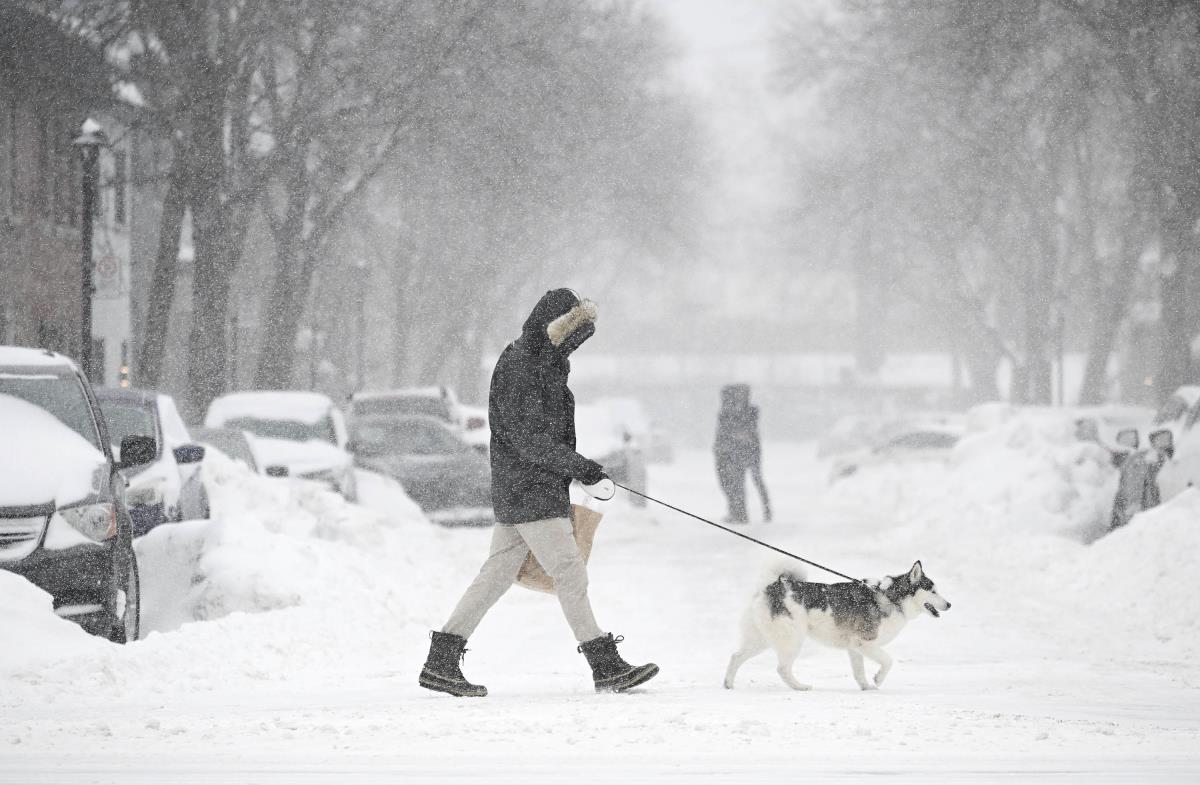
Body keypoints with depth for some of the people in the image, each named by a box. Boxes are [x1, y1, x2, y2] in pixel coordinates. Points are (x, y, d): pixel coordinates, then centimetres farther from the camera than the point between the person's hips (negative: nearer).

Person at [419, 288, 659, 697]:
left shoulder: (548, 361, 15)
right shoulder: (517, 366, -16)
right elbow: (529, 440, -21)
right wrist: (586, 471, -19)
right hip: (529, 493, -10)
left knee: (497, 573, 10)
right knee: (570, 574, -7)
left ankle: (441, 662, 12)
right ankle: (606, 667, -5)